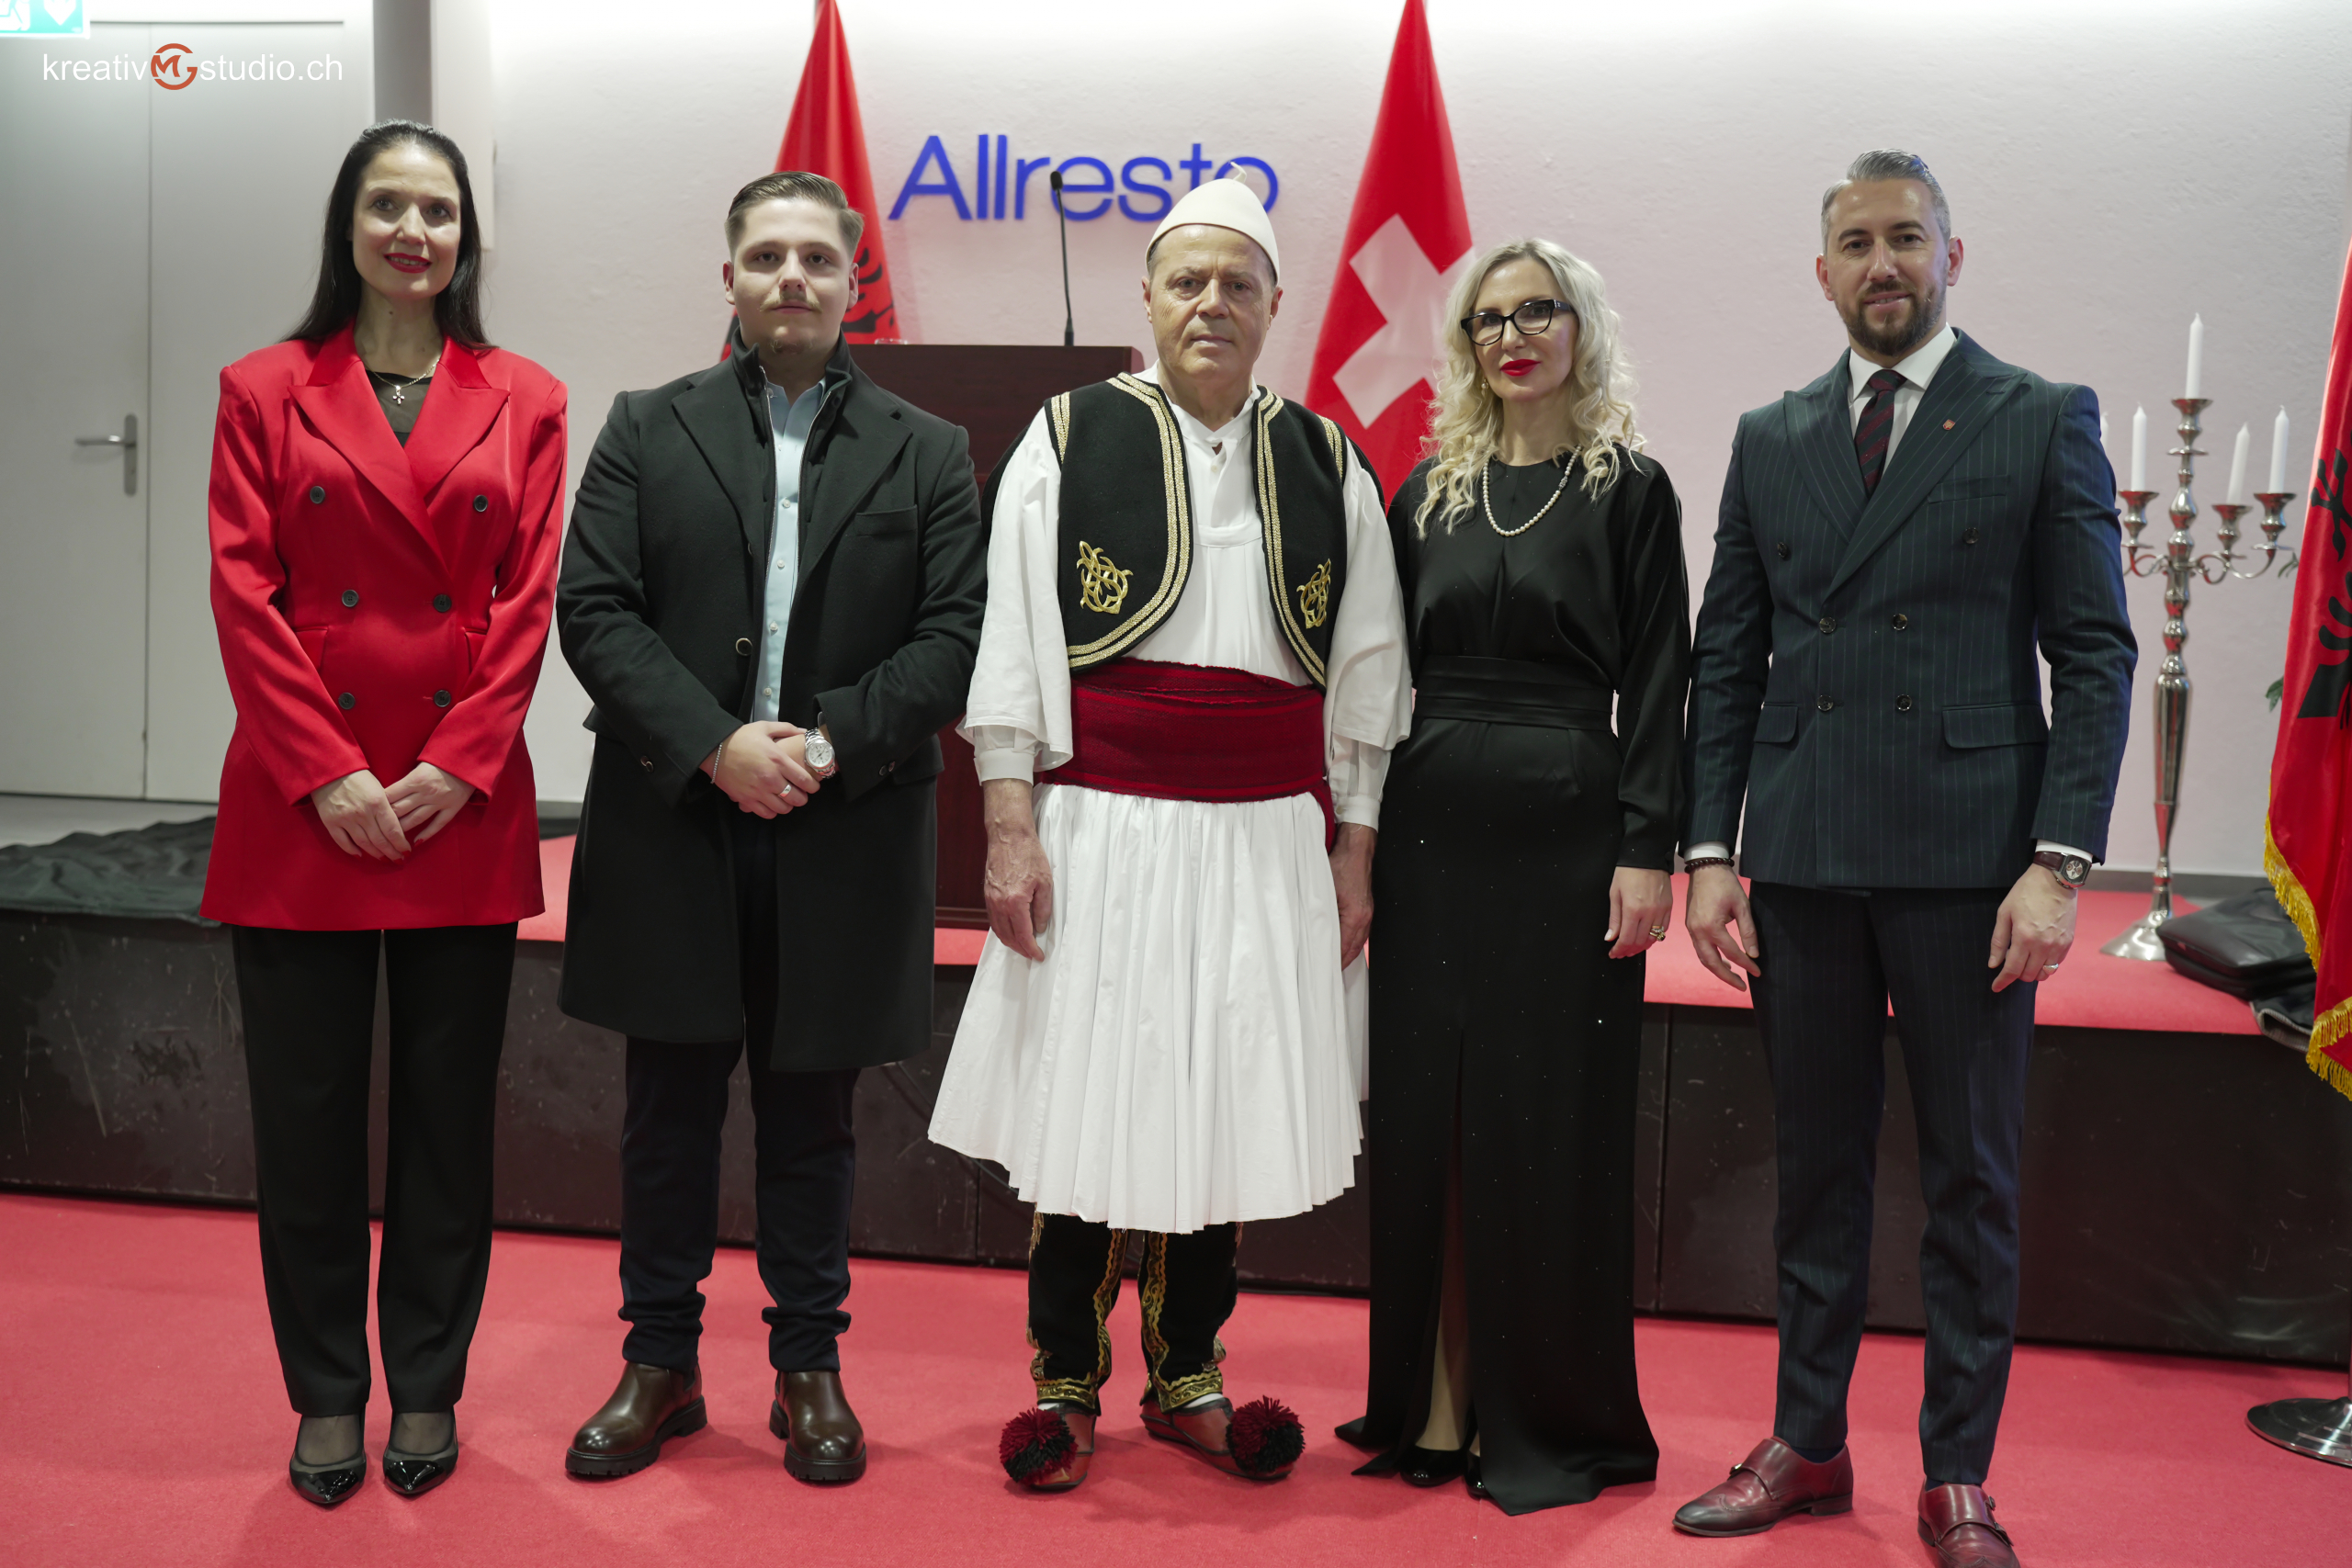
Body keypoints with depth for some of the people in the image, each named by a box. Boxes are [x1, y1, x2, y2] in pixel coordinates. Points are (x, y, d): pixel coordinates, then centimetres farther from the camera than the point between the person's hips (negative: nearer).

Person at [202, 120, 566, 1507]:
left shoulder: (524, 402, 7)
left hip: (464, 811, 1)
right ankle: (326, 1395, 22)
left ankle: (428, 1389, 23)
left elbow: (531, 601, 1)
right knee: (307, 1115, 6)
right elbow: (245, 596, -1)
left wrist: (454, 768, -9)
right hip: (301, 808, 0)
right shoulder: (265, 391, 6)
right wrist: (327, 773, -11)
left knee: (449, 1114, 8)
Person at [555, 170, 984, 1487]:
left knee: (813, 1119, 10)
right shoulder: (648, 431, 7)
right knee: (670, 1115, 10)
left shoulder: (928, 455, 7)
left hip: (843, 843, 0)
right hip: (673, 830, 1)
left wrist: (829, 739, -15)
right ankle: (660, 1364, 25)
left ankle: (811, 1367, 24)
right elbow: (596, 611, -2)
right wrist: (713, 745, -15)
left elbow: (953, 638, -1)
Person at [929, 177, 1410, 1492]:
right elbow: (1012, 643, -1)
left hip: (1268, 837, 3)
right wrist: (1011, 829, -8)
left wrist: (1352, 852, 6)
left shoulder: (1328, 467, 10)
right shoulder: (1069, 441, 3)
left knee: (1227, 1110, 8)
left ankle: (1188, 1376, 25)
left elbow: (1365, 672, 11)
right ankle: (1066, 1383, 20)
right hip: (1102, 827, -2)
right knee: (1086, 1101, 2)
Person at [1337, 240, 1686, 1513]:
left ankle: (1551, 1414, 17)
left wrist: (1646, 849, -11)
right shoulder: (1427, 493, 11)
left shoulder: (1627, 490, 1)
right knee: (1423, 1121, 7)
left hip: (1565, 833, -3)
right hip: (1433, 831, 4)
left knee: (1548, 1124, 2)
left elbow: (1656, 682, -4)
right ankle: (1434, 1402, 20)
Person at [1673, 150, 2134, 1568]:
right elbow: (1727, 655, 11)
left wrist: (2060, 861, -11)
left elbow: (2094, 651, -2)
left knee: (1973, 1178, 6)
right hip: (1804, 856, 3)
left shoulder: (2043, 422, 2)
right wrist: (1709, 849, 3)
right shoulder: (1771, 439, 12)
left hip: (1970, 857, -3)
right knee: (1818, 1167, 11)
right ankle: (1808, 1446, 25)